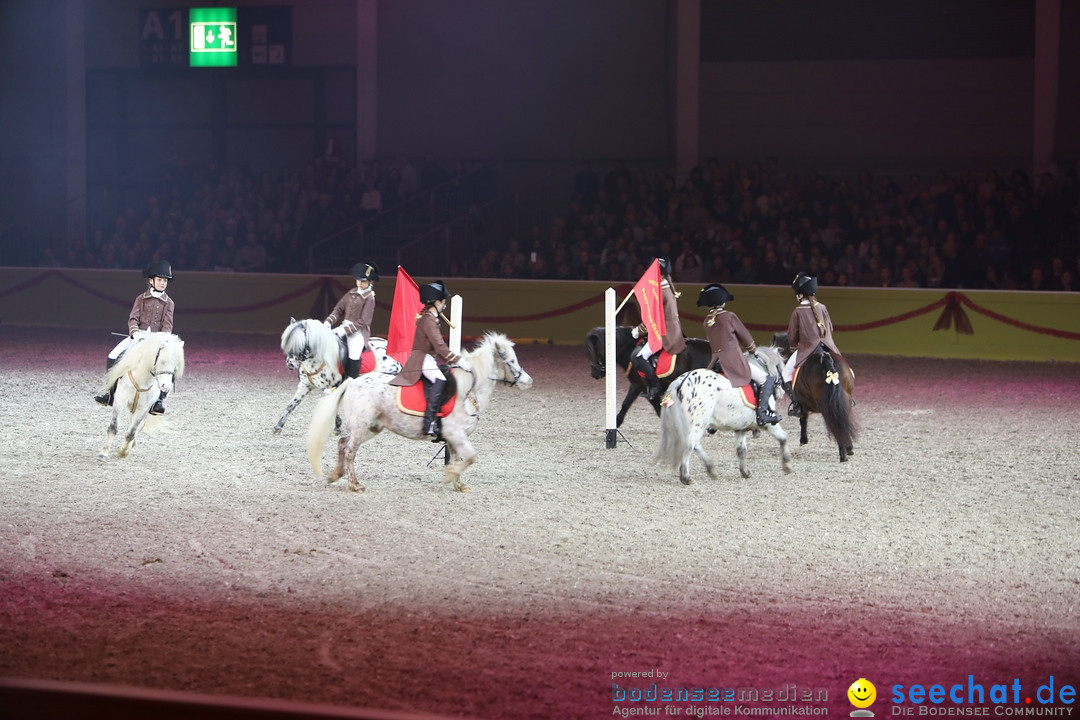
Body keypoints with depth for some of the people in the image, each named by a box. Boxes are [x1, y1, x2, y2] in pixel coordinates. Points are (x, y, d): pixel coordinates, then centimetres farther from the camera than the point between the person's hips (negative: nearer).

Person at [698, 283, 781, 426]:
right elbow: (745, 336, 2)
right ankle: (763, 412, -16)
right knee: (767, 379, -1)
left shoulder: (707, 321, 9)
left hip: (716, 362, 6)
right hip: (734, 361, -6)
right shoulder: (729, 316, -8)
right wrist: (753, 350, 23)